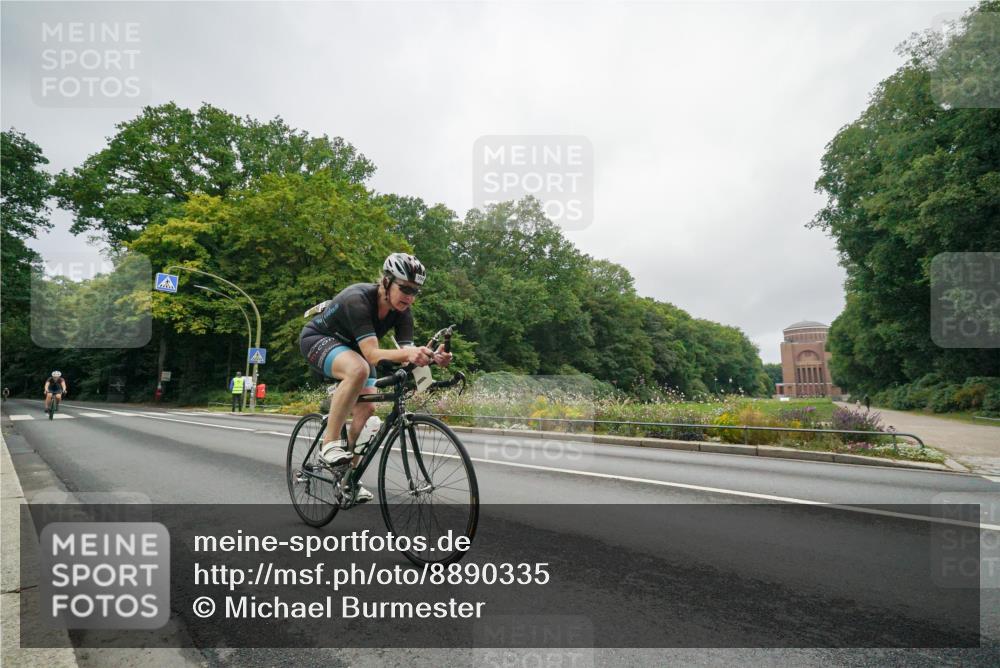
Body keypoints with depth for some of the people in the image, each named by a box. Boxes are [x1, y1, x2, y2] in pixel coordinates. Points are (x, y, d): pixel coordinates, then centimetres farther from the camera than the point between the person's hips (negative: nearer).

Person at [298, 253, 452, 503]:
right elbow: (372, 355, -44)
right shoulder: (358, 299, -35)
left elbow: (406, 353, -24)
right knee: (359, 369, -37)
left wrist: (431, 357, -44)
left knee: (368, 408, -5)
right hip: (318, 338, -7)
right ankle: (330, 442, -23)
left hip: (351, 347, 7)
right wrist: (408, 353, -61)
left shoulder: (402, 312, -15)